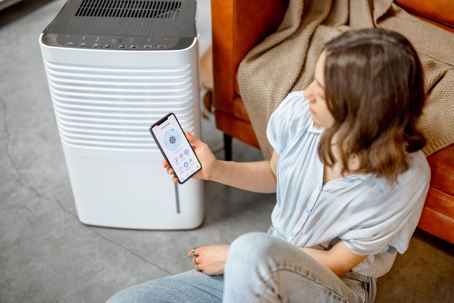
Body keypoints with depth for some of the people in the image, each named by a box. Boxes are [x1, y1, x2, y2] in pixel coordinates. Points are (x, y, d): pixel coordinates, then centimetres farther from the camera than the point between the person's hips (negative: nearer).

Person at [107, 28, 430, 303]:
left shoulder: (406, 175, -24)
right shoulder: (297, 111, -13)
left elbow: (337, 262, -15)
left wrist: (234, 256, -15)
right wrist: (216, 170, -9)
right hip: (272, 266, 4)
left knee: (254, 249, -40)